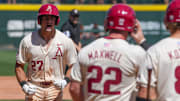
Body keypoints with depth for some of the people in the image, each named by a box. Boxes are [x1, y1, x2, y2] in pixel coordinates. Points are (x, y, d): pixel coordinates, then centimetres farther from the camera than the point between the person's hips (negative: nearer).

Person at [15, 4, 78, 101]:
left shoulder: (65, 41, -2)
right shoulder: (27, 41, -3)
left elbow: (73, 65, 5)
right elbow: (19, 66, 3)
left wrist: (65, 81, -12)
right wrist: (24, 85, -11)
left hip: (55, 88, 1)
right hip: (34, 89, 0)